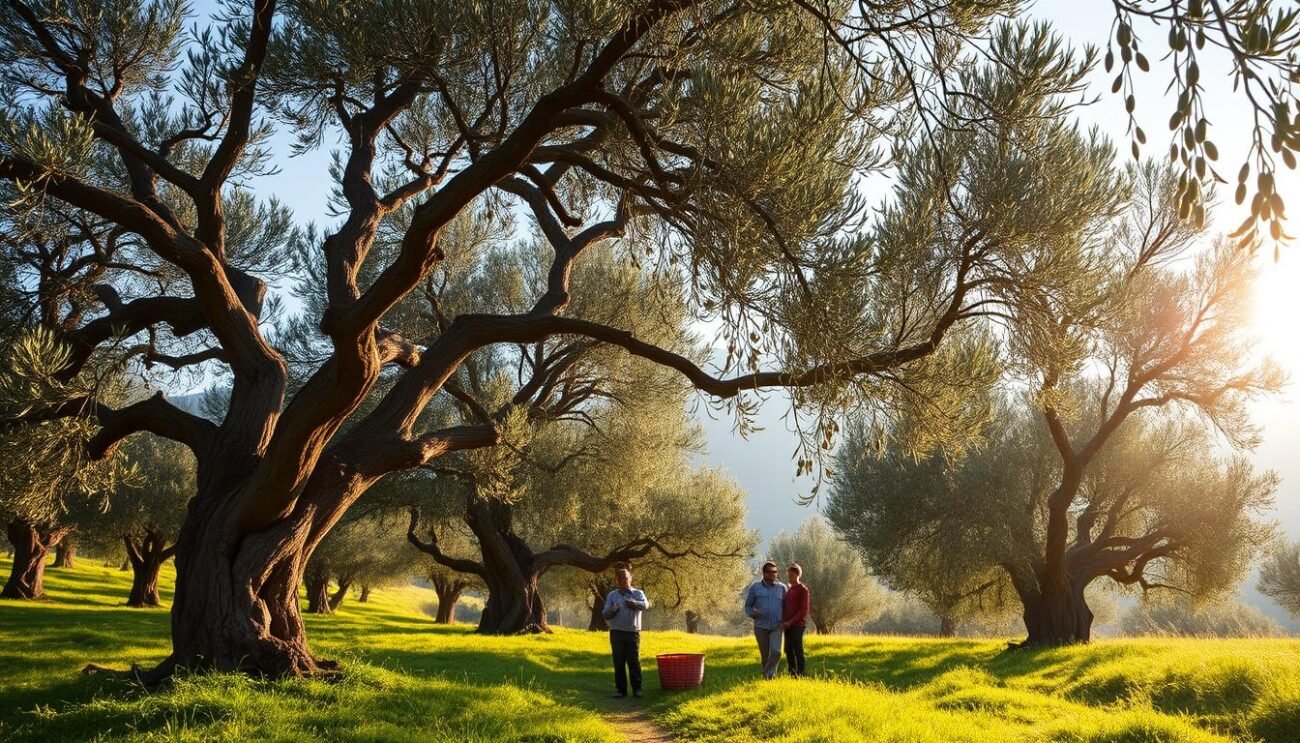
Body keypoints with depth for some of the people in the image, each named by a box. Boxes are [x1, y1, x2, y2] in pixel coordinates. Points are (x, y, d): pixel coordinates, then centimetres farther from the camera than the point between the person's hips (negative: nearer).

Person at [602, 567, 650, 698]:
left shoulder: (638, 593, 7)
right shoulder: (612, 595, 11)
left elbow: (645, 605, -13)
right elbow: (605, 614, 4)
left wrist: (632, 603, -19)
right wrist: (612, 610, -15)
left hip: (633, 633, -2)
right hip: (617, 633, 2)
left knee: (634, 661, -3)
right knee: (619, 662, 3)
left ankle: (637, 689, 6)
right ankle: (621, 690, 10)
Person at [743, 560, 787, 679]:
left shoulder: (782, 587, 5)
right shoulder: (755, 587, 3)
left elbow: (786, 606, 13)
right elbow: (748, 606, 10)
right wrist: (753, 613, -11)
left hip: (776, 626, 0)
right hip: (761, 626, 0)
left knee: (776, 652, -18)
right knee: (765, 654, 6)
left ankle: (768, 674, -12)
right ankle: (770, 674, 21)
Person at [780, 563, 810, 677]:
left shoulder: (803, 589, -6)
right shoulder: (788, 590, 17)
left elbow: (804, 610, -11)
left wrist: (791, 622, -14)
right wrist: (783, 621, 5)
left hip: (797, 625, -7)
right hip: (788, 625, 7)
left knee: (797, 650, -7)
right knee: (788, 650, 7)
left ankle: (800, 674, -4)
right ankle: (791, 673, 14)